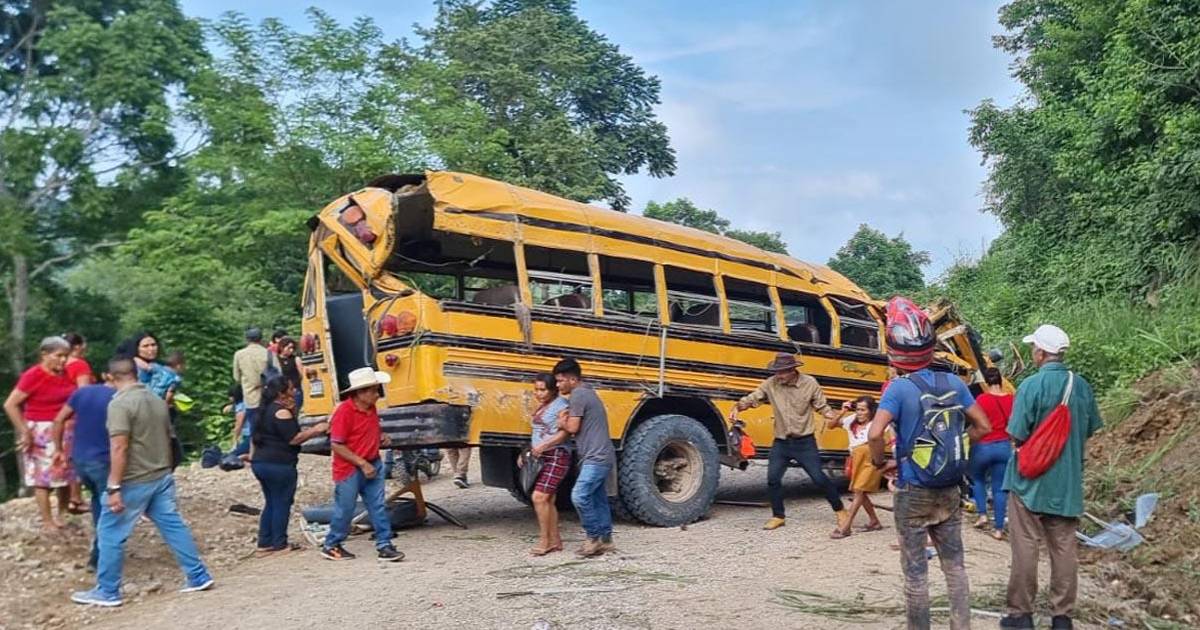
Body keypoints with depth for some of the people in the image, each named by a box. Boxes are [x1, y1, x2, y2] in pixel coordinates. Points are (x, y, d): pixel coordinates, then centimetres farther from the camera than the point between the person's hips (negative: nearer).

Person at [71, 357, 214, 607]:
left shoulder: (120, 403, -15)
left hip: (134, 482, -7)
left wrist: (114, 487, -22)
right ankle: (198, 577, 14)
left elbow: (119, 448, -23)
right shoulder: (157, 400, 9)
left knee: (110, 534, 6)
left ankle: (107, 592, 14)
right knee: (174, 526, 12)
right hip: (162, 477, 7)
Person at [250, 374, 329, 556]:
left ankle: (264, 544, 18)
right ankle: (280, 545, 7)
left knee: (270, 503, 16)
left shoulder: (265, 410, 14)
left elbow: (255, 437, 20)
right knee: (282, 504, 1)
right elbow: (294, 439, -17)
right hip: (279, 465, -9)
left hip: (260, 463, 9)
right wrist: (315, 430, -10)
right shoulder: (282, 412, -15)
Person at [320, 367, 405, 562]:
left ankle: (384, 545, 8)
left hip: (373, 465, 7)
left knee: (378, 507, 3)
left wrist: (381, 438, 1)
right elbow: (336, 445, -20)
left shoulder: (371, 408, 4)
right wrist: (362, 463, -20)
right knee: (345, 509, 6)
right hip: (349, 469, -6)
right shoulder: (344, 412, -20)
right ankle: (331, 546, 25)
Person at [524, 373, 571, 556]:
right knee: (548, 500, 9)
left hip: (556, 457, -9)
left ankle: (544, 541, -6)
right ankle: (555, 541, 15)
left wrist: (543, 446, -26)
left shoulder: (561, 405, -9)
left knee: (539, 497, -15)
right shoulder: (542, 406, 17)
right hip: (541, 458, 9)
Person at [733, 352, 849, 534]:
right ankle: (778, 516, 21)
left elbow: (822, 407, -3)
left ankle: (842, 513, 14)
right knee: (773, 478, 1)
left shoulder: (810, 383, -10)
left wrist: (835, 415, -23)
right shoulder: (771, 384, -7)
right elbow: (752, 398, -5)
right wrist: (738, 407, -24)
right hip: (781, 442, 3)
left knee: (819, 478, -4)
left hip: (805, 442, -3)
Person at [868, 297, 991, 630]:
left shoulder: (899, 388, -17)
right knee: (954, 564, 17)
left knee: (915, 571, 7)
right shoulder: (953, 382, -2)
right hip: (950, 490, 5)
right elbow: (982, 427, 5)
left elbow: (875, 434, -29)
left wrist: (879, 463, -11)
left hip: (914, 493, -5)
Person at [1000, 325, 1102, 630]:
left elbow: (1017, 435, -16)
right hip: (1068, 480, 5)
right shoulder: (1082, 386, 1)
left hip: (1031, 479, -5)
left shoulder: (1032, 385, -16)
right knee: (1064, 549, 10)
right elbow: (1089, 430, 11)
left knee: (1025, 547, 3)